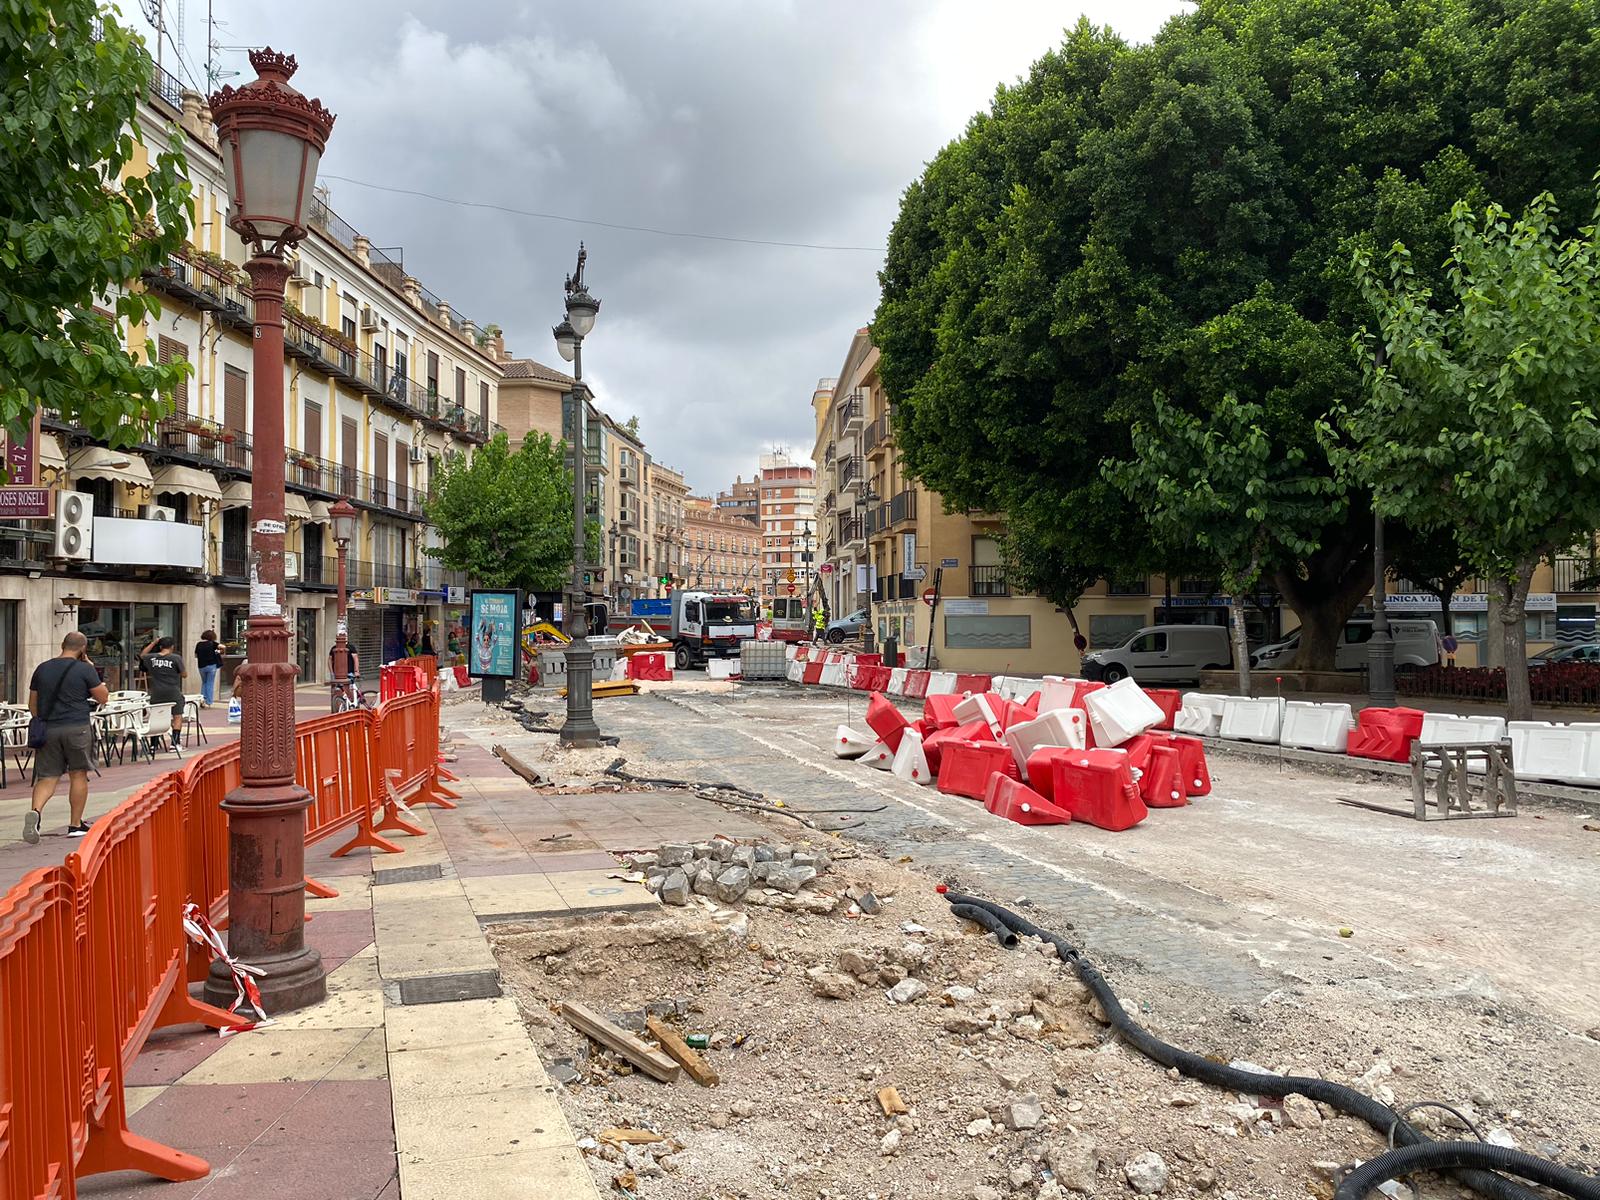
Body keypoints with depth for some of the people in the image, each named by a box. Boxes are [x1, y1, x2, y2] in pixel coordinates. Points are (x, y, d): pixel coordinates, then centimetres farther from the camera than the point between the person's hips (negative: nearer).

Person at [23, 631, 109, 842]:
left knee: (47, 777, 5)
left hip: (47, 730, 4)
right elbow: (102, 698, 4)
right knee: (78, 775, 8)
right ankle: (75, 825, 14)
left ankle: (35, 811, -22)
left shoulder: (42, 669, 10)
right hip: (77, 729, -4)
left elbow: (32, 705, 14)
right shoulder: (85, 670, -5)